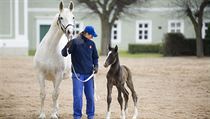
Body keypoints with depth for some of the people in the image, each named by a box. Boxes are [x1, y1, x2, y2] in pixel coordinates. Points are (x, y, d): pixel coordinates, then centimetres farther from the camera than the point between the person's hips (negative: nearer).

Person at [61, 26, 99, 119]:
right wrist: (67, 48, -33)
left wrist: (96, 65, -1)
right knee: (78, 96, -5)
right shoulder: (75, 42, -9)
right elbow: (64, 53, -12)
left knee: (90, 96, 10)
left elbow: (95, 57, 17)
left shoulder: (91, 44, 6)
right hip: (77, 74, -4)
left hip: (89, 73, 5)